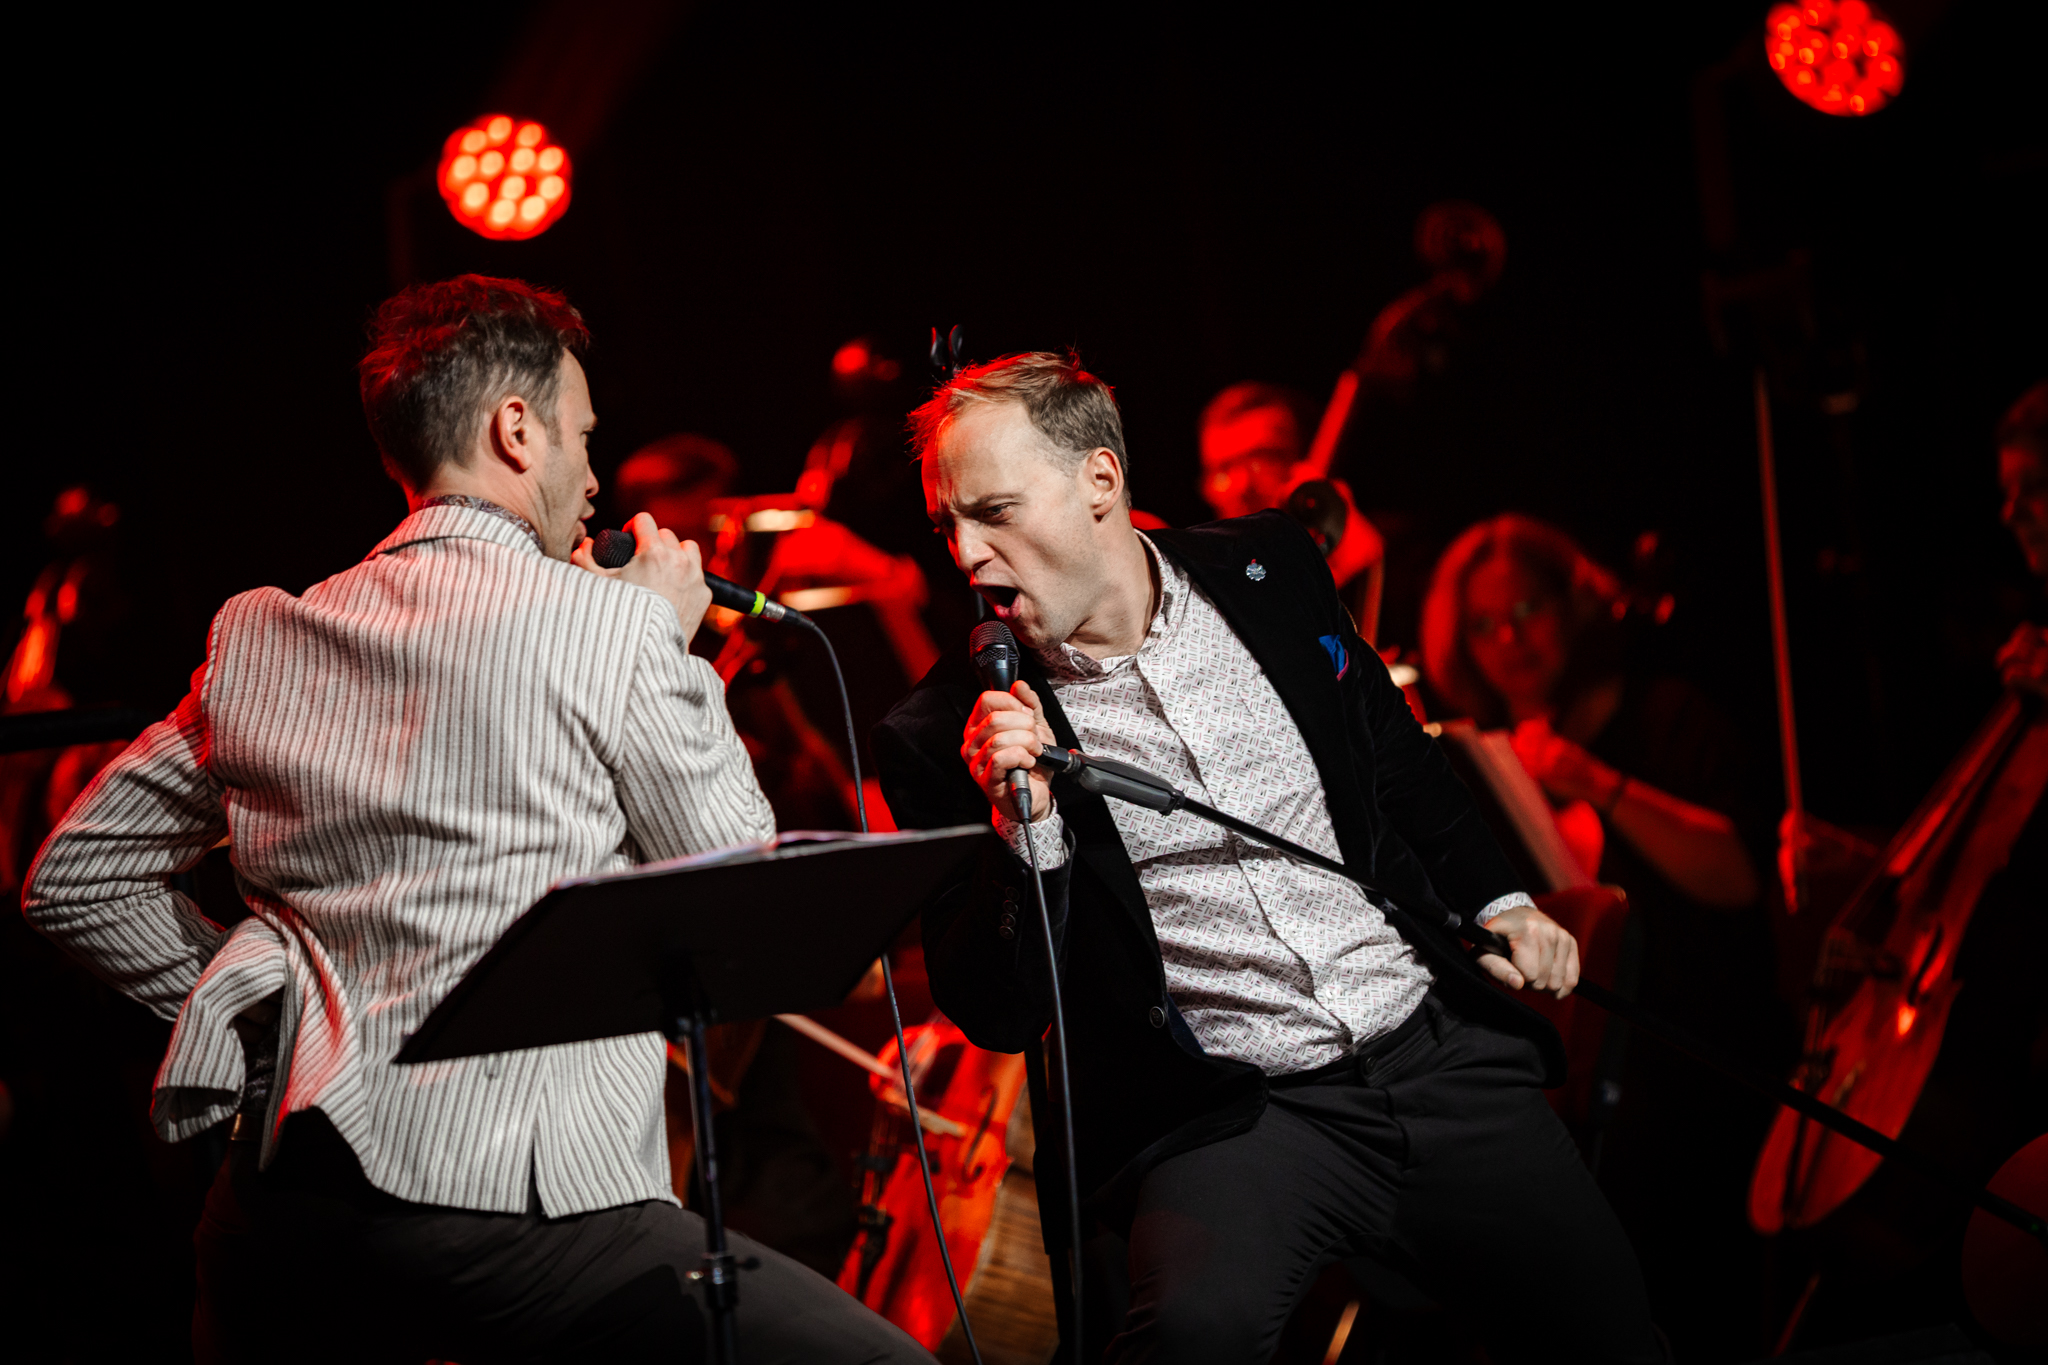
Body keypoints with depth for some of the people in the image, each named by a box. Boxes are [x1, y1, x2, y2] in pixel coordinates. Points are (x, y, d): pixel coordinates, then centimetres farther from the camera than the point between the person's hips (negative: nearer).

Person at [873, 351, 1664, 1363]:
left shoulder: (1267, 573, 8)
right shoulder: (943, 736, -4)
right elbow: (996, 1016, -5)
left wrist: (1494, 900, 14)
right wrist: (1024, 824, -18)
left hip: (1441, 1051, 4)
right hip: (1220, 1121, -4)